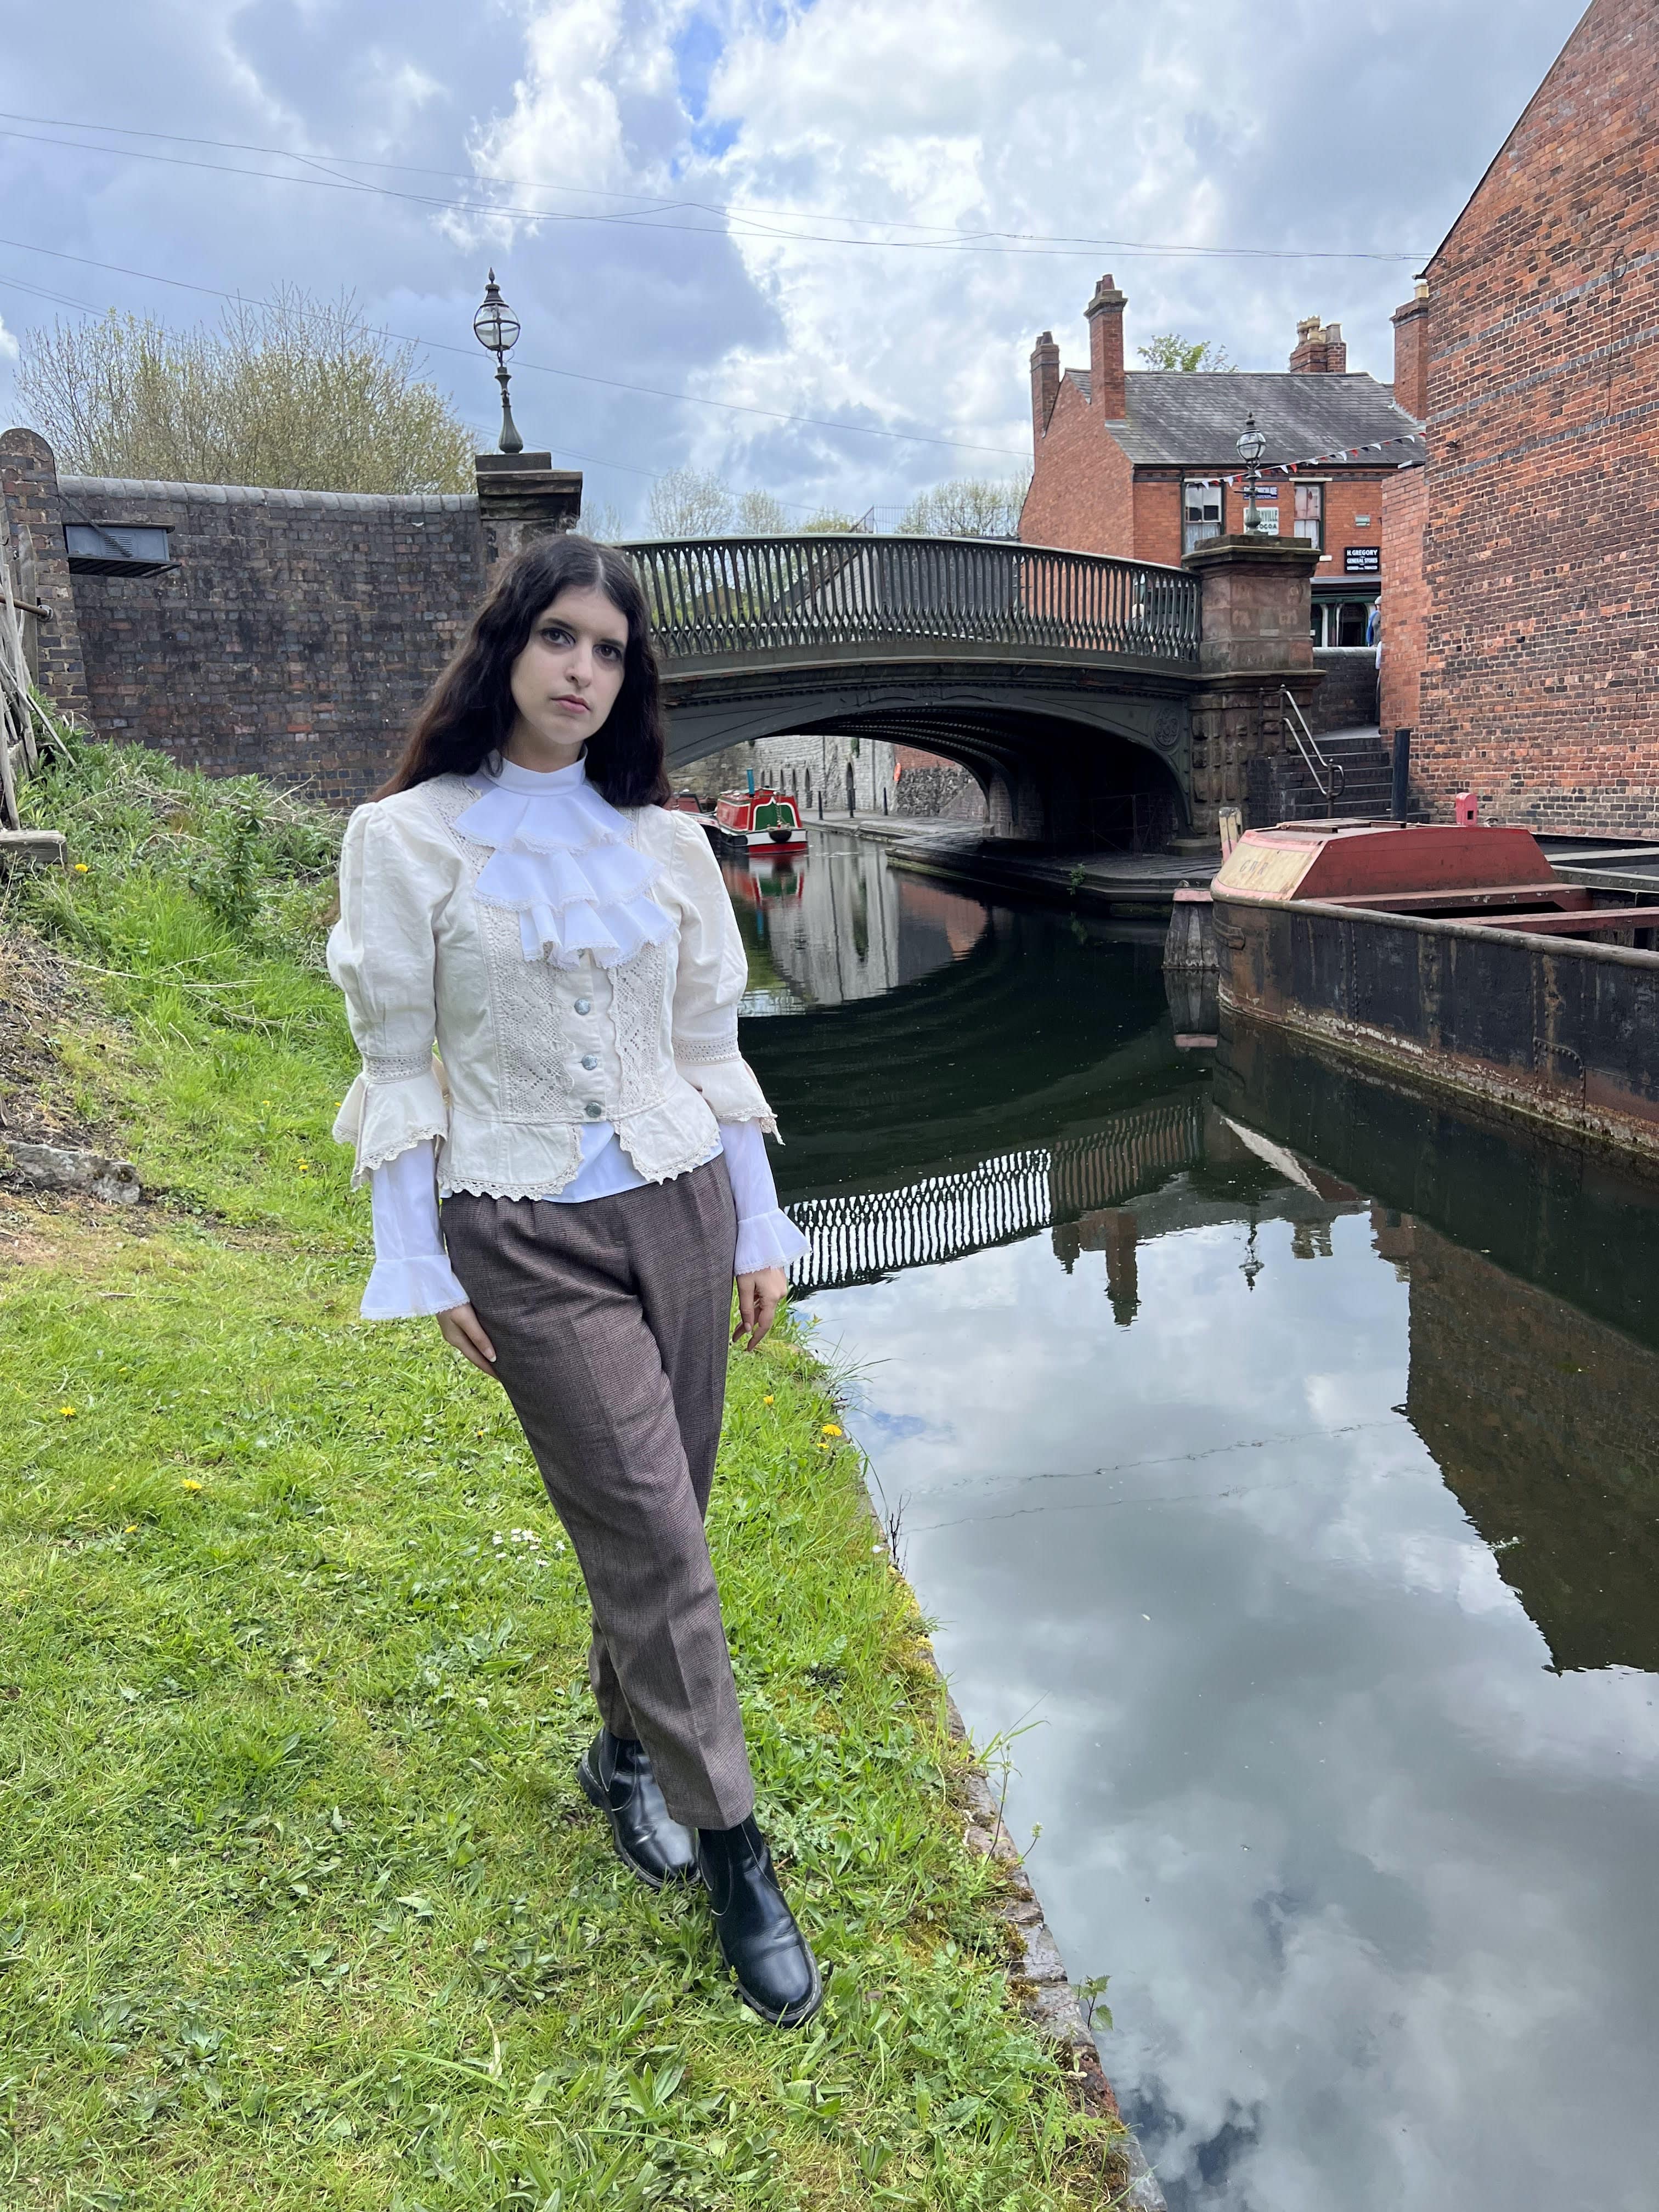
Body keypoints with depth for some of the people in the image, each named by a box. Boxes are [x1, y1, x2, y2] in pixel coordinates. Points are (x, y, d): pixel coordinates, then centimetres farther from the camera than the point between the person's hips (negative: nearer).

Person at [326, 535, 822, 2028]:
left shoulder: (666, 843, 6)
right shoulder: (407, 838, -4)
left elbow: (712, 1048, 10)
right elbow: (399, 1066, -3)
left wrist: (761, 1227, 9)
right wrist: (420, 1267, -4)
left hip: (677, 1209, 4)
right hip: (525, 1235, -4)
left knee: (653, 1527, 12)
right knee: (653, 1538, -4)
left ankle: (627, 1754, 39)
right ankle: (734, 1853, 13)